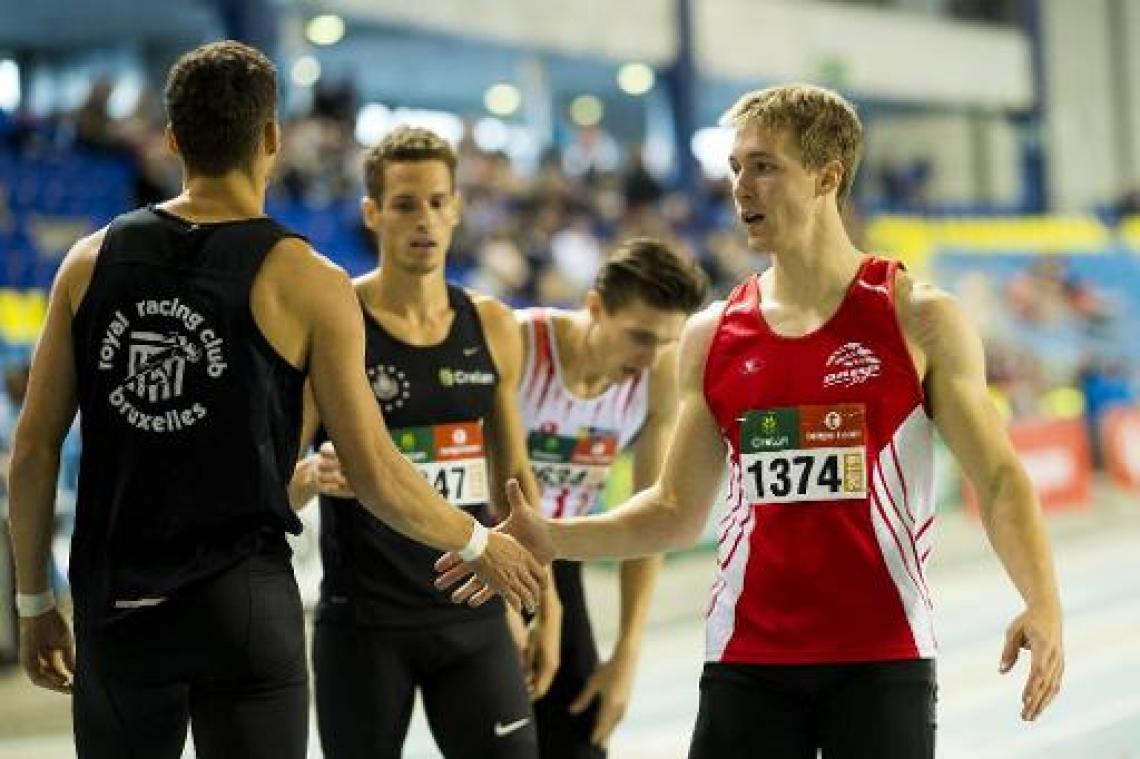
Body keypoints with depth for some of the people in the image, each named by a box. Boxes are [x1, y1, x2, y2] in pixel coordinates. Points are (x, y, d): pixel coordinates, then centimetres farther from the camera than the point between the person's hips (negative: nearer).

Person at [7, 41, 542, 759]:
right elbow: (374, 473, -5)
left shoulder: (92, 262, 4)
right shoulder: (307, 283, -6)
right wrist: (480, 543, 12)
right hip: (242, 604, -3)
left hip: (114, 610, 4)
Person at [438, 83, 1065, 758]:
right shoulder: (711, 337, 7)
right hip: (747, 660, 3)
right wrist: (553, 539, 1)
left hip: (883, 658, -2)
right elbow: (678, 510, 13)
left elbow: (998, 479, -3)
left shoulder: (919, 320, -2)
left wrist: (1043, 603, -18)